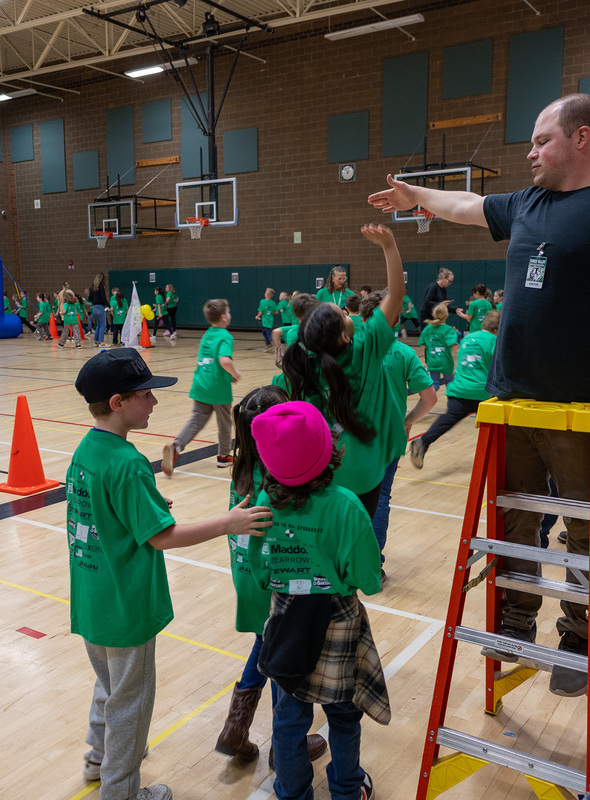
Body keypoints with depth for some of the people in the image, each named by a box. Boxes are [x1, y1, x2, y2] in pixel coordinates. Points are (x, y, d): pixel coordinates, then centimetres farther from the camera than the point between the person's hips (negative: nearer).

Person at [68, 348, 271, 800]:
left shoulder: (86, 449, 0)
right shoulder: (128, 465, -27)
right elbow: (161, 537, -24)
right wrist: (228, 524, -20)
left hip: (92, 602, 9)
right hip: (125, 609, -8)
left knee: (110, 683, 29)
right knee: (129, 699, 12)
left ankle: (100, 757, 49)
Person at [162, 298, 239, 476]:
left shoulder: (207, 335, 12)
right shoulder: (225, 337, -13)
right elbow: (225, 360, -30)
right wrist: (235, 374, -13)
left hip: (200, 386, 6)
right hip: (219, 388, -6)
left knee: (196, 421, 7)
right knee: (224, 423, 14)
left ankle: (176, 446, -15)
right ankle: (224, 456, 28)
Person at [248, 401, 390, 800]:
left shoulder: (264, 503, -12)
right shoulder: (345, 506, -23)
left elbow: (258, 570, 0)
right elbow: (369, 580, -18)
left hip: (284, 618, 2)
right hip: (337, 622, -2)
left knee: (289, 716, 19)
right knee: (343, 714, 22)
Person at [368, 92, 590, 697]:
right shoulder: (527, 205, 13)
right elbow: (468, 206, 29)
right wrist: (417, 196, 40)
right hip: (511, 396, 6)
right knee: (514, 519, 14)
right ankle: (517, 622, 31)